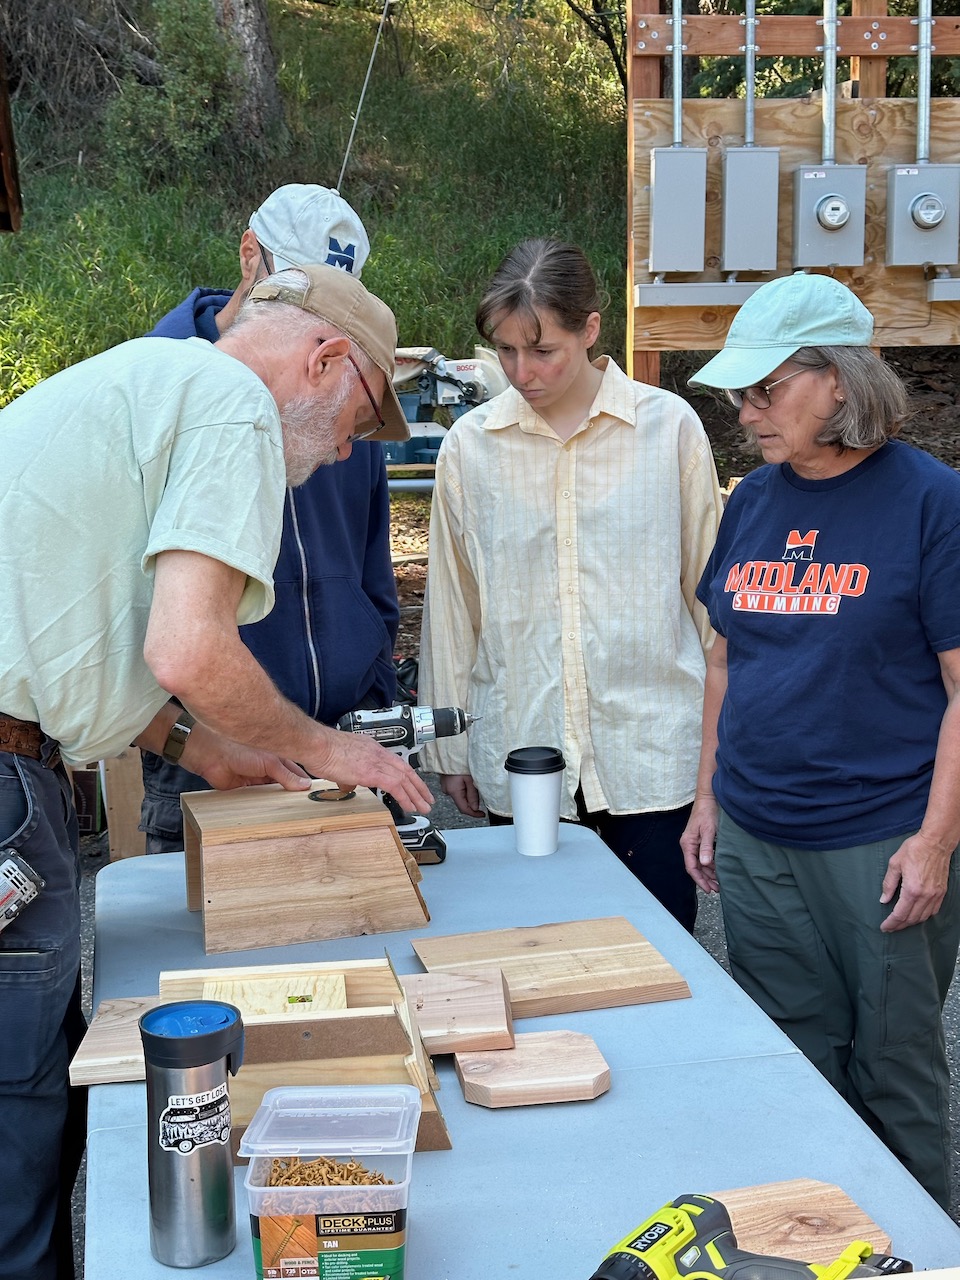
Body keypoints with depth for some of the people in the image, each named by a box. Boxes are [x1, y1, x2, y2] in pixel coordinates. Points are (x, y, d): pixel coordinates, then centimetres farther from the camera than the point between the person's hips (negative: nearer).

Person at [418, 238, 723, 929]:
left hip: (653, 746, -1)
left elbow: (708, 581, 5)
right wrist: (448, 746, 10)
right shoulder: (470, 445, 0)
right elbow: (452, 604, 7)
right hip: (519, 749, 1)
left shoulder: (670, 426, -2)